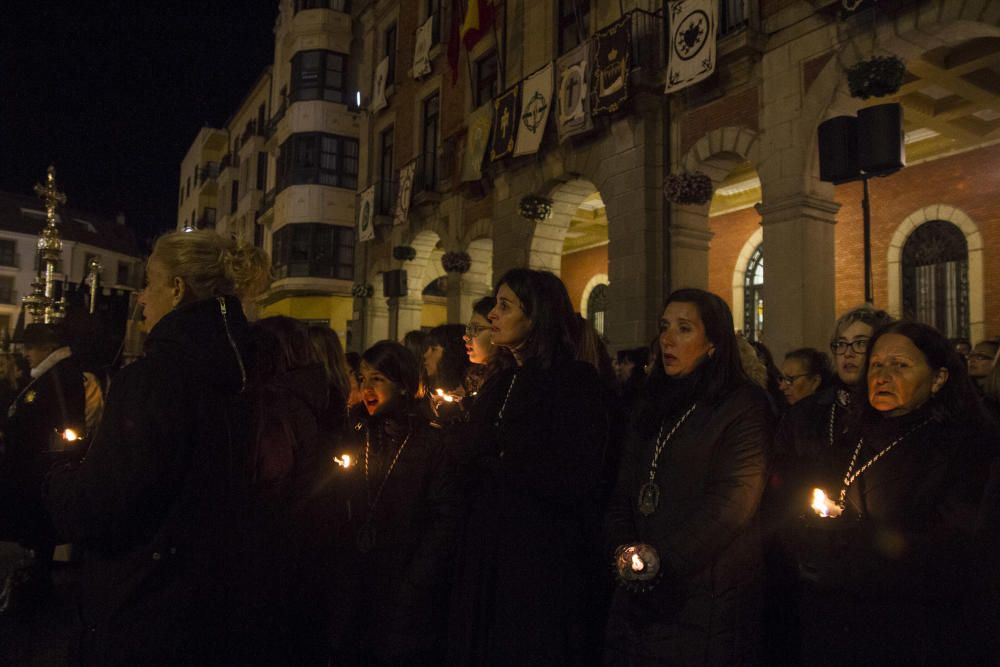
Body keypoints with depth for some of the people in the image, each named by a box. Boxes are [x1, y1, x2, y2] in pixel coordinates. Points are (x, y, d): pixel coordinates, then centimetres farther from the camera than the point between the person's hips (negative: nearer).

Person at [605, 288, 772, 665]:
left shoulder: (744, 404, -5)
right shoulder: (656, 407, 15)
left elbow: (734, 499, -15)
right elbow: (626, 489, 11)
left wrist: (661, 559, -18)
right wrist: (624, 549, -6)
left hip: (706, 596, -5)